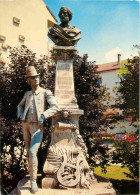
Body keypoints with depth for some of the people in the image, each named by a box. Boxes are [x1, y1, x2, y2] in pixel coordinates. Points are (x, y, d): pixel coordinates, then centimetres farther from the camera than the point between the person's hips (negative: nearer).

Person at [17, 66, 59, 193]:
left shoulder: (46, 92, -2)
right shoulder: (28, 94, 13)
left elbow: (55, 107, -13)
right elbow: (20, 105, 29)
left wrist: (43, 116, -25)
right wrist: (20, 115, 8)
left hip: (37, 127, -5)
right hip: (26, 125, 5)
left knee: (33, 152, -18)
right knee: (29, 151, 14)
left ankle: (33, 181, -10)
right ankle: (32, 173, 34)